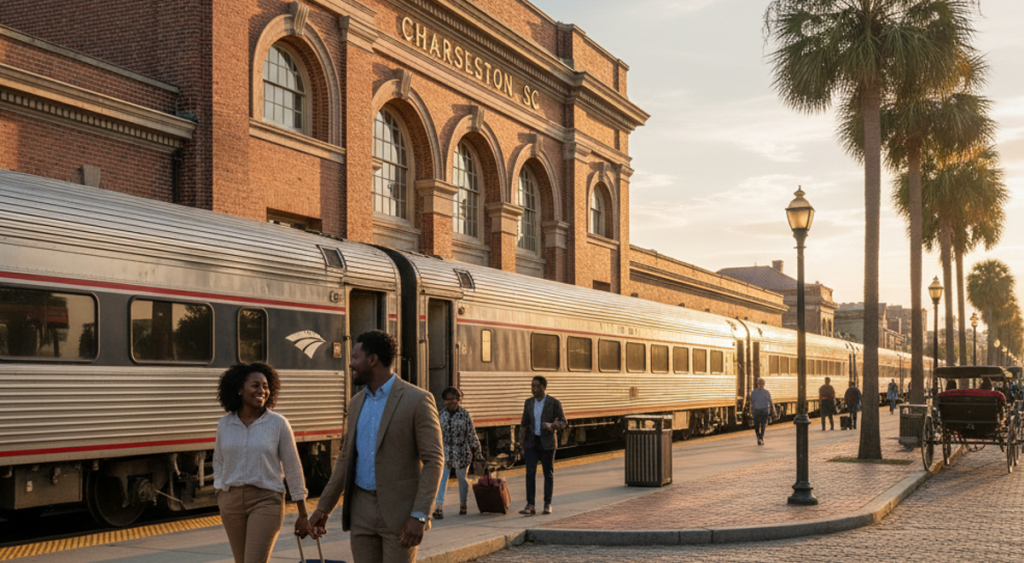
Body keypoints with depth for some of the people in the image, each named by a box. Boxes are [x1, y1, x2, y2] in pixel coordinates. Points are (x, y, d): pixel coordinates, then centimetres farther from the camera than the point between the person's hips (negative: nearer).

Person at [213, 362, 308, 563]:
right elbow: (218, 462, 16)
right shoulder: (224, 424, 3)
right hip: (232, 501, 4)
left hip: (266, 501, -4)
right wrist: (220, 500, 8)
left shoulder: (278, 424, -5)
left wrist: (303, 515, -1)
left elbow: (293, 469, -2)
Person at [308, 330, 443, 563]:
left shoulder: (418, 400, -11)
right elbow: (346, 458, 18)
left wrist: (419, 516, -22)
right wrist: (323, 508, 13)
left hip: (400, 511, -6)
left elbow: (434, 460, -14)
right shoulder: (357, 402, 12)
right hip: (362, 509, 6)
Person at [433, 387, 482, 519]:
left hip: (461, 452, -1)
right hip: (444, 452, 1)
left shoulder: (464, 415, -3)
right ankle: (439, 507, -18)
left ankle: (463, 504, 31)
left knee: (462, 478, 12)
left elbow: (471, 434, 1)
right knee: (441, 478, -13)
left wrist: (476, 451, 1)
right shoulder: (441, 414, 3)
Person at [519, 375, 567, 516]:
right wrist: (521, 439, -2)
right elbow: (524, 423, 12)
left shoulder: (554, 403, -7)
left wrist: (552, 426, -25)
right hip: (532, 442, 3)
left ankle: (547, 504, 17)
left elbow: (563, 422, -6)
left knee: (548, 473, 5)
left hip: (547, 442, -3)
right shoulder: (529, 403, 5)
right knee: (530, 472, -8)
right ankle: (530, 506, -10)